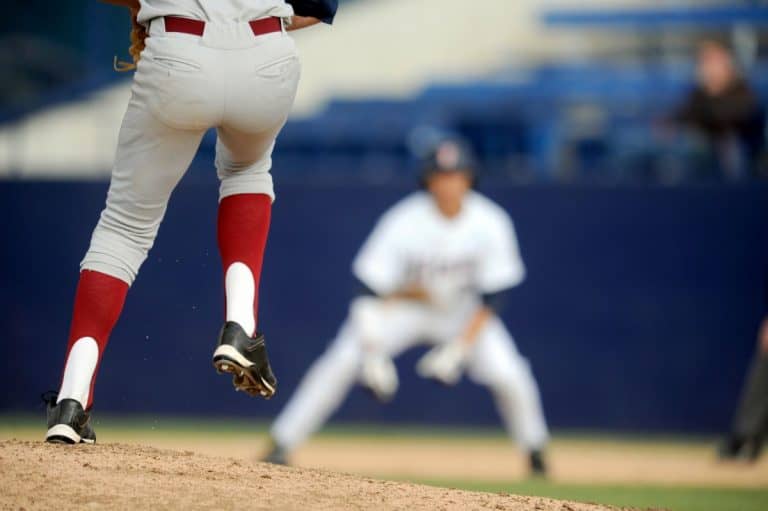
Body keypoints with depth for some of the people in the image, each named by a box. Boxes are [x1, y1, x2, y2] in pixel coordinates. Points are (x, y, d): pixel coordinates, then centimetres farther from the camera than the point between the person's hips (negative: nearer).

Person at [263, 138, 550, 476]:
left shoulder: (490, 224, -21)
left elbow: (493, 295, -15)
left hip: (464, 312, 1)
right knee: (342, 361, -22)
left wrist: (460, 348, -24)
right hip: (402, 305, -1)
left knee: (508, 375, -17)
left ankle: (535, 452, 11)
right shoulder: (404, 221, -26)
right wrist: (374, 354, -35)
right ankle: (282, 445, -15)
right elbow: (371, 288, -26)